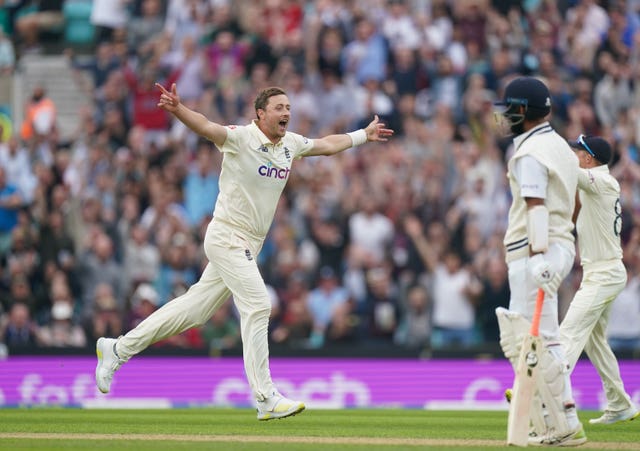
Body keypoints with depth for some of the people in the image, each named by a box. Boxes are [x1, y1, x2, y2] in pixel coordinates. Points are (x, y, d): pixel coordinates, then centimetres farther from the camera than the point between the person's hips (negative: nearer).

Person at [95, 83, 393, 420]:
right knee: (257, 305, -16)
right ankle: (266, 399, -15)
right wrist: (177, 109, -50)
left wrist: (364, 135, 35)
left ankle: (118, 348, 23)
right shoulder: (241, 138, -15)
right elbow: (207, 128, -32)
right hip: (227, 237, -8)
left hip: (249, 246, 8)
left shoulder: (290, 144, 9)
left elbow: (326, 145, 27)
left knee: (195, 309, 12)